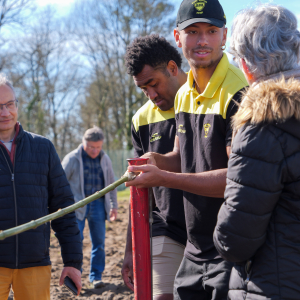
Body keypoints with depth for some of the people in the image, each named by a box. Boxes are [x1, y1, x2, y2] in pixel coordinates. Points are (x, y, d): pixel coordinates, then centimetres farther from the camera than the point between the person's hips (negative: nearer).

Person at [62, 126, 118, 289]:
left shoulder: (104, 159, 10)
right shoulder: (72, 159, -3)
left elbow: (111, 183, 20)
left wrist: (114, 205, 17)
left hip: (98, 204, 4)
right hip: (77, 206, -3)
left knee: (99, 243, 3)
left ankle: (96, 276, 14)